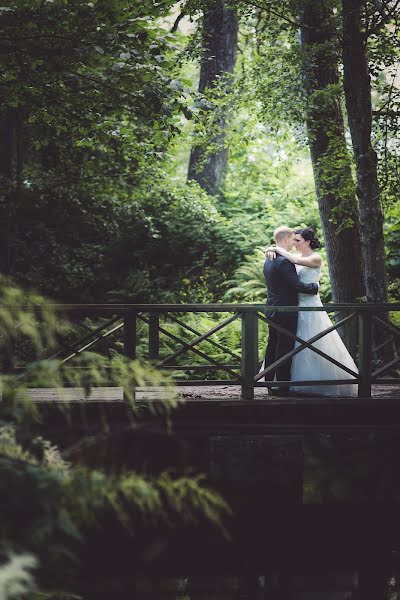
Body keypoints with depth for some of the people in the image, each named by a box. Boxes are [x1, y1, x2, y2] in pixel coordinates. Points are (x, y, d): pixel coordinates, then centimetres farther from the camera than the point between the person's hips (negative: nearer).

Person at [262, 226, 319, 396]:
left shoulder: (269, 260, 12)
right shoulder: (284, 261, -19)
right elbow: (297, 286, -20)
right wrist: (315, 286, -5)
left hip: (272, 311, 9)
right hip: (286, 311, -9)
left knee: (272, 347, 13)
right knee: (285, 349, -5)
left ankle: (270, 382, 18)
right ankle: (282, 387, -4)